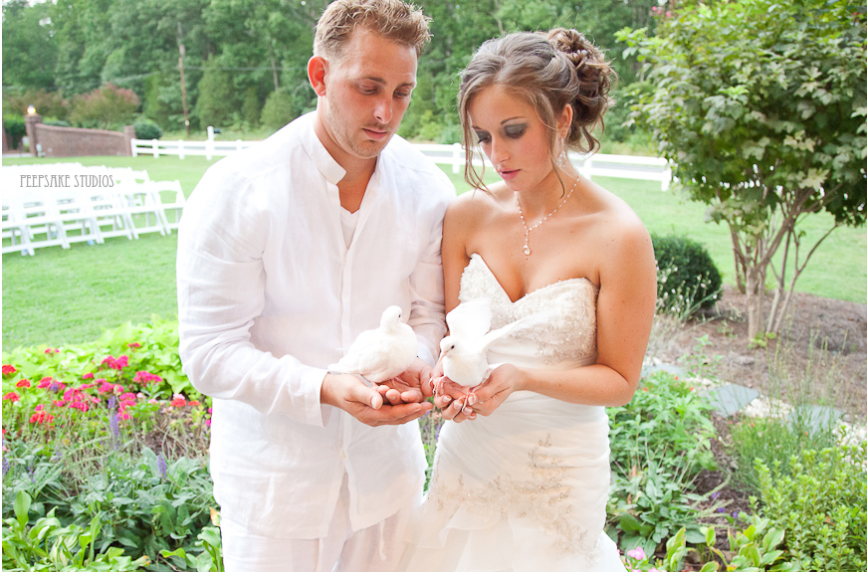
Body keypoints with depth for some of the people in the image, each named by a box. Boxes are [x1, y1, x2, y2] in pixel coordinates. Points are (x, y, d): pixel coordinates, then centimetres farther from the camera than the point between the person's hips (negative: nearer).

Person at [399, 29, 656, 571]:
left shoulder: (618, 235, -16)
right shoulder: (468, 215, -5)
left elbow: (619, 380, -10)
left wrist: (521, 377, -25)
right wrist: (449, 370, -20)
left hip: (560, 471, -3)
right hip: (467, 456, 3)